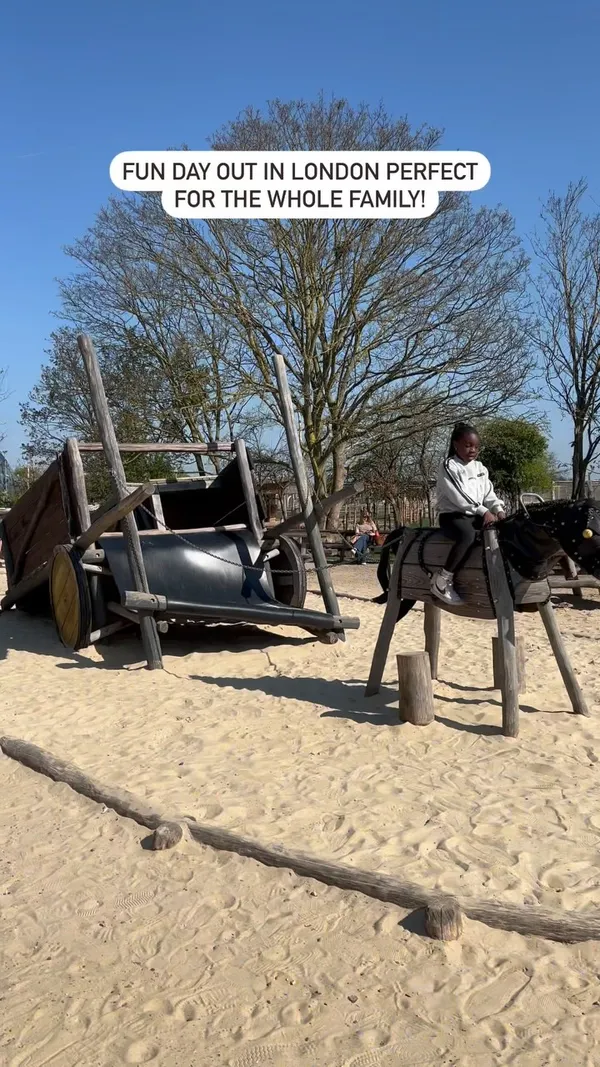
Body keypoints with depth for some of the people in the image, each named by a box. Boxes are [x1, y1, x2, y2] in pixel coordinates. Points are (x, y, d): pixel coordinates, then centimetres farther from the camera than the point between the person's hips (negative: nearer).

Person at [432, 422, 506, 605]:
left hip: (476, 516, 7)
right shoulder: (448, 466, -7)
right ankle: (441, 580, -31)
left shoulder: (480, 468, 16)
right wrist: (483, 511, -24)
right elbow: (458, 496, -18)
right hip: (452, 515, -7)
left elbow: (489, 493, 13)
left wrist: (498, 509, -9)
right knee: (468, 535, -38)